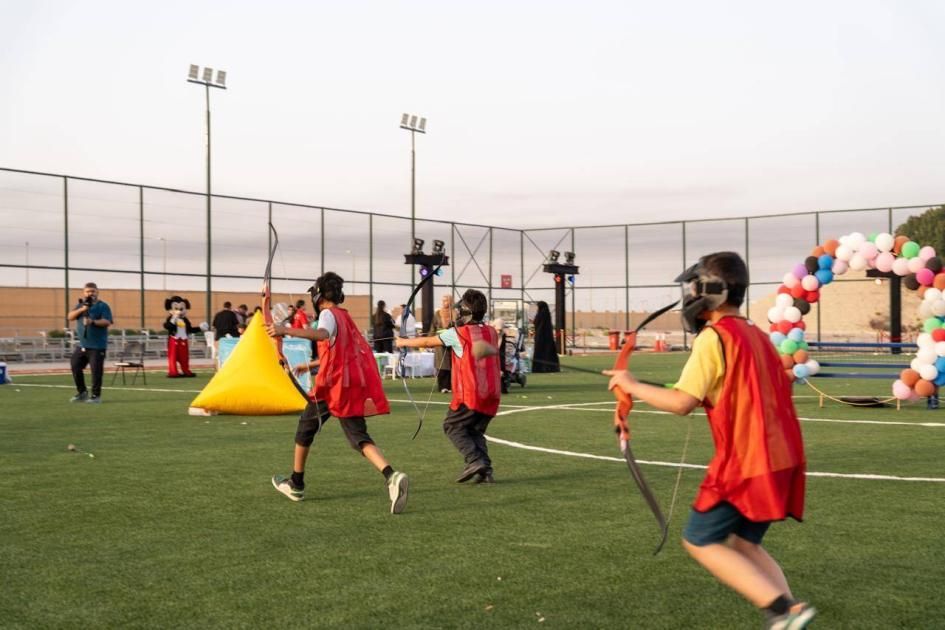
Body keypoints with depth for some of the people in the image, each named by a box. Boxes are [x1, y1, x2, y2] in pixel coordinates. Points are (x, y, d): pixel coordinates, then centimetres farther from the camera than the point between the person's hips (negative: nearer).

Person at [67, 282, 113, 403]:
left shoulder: (102, 306, -3)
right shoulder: (80, 305, 14)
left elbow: (107, 322, -14)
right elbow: (70, 317, 2)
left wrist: (93, 322, -29)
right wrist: (82, 309, -13)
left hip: (97, 346, -6)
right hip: (81, 344, 6)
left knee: (96, 370, -7)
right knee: (75, 366, 8)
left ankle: (96, 395, 2)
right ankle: (82, 392, 23)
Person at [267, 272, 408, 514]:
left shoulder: (328, 314, -5)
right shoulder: (346, 317, 21)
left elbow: (322, 334, -29)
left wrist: (286, 331, -39)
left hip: (334, 383, -7)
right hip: (354, 382, 7)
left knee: (306, 426, 15)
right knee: (359, 436, -2)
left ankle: (296, 483, 28)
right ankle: (392, 476, -29)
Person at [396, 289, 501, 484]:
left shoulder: (457, 333, -3)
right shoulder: (491, 332, 10)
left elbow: (428, 342, 8)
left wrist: (404, 342, 24)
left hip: (470, 394, -5)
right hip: (491, 395, 5)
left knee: (452, 426, 9)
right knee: (475, 431, 17)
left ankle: (475, 461, -9)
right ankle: (485, 471, 1)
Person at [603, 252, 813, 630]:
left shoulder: (714, 336, -11)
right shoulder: (756, 335, 15)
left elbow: (682, 402, -16)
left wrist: (632, 386, -4)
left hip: (746, 462, -8)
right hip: (778, 457, 8)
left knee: (700, 541, 3)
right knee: (743, 543, 19)